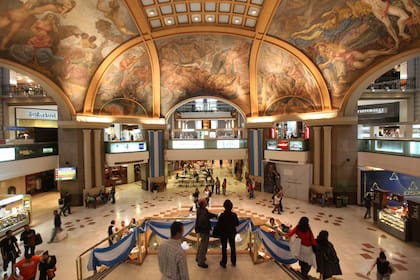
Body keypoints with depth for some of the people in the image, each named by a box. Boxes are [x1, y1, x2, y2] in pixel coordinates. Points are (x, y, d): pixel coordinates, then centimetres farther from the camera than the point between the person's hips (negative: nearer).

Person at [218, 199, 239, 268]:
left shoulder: (222, 215, -24)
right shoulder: (234, 215, -17)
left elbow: (219, 224, -16)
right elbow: (237, 223, -5)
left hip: (223, 233, -2)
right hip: (232, 233, 2)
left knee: (224, 248, 14)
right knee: (232, 247, 20)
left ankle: (224, 262, 25)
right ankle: (233, 262, 33)